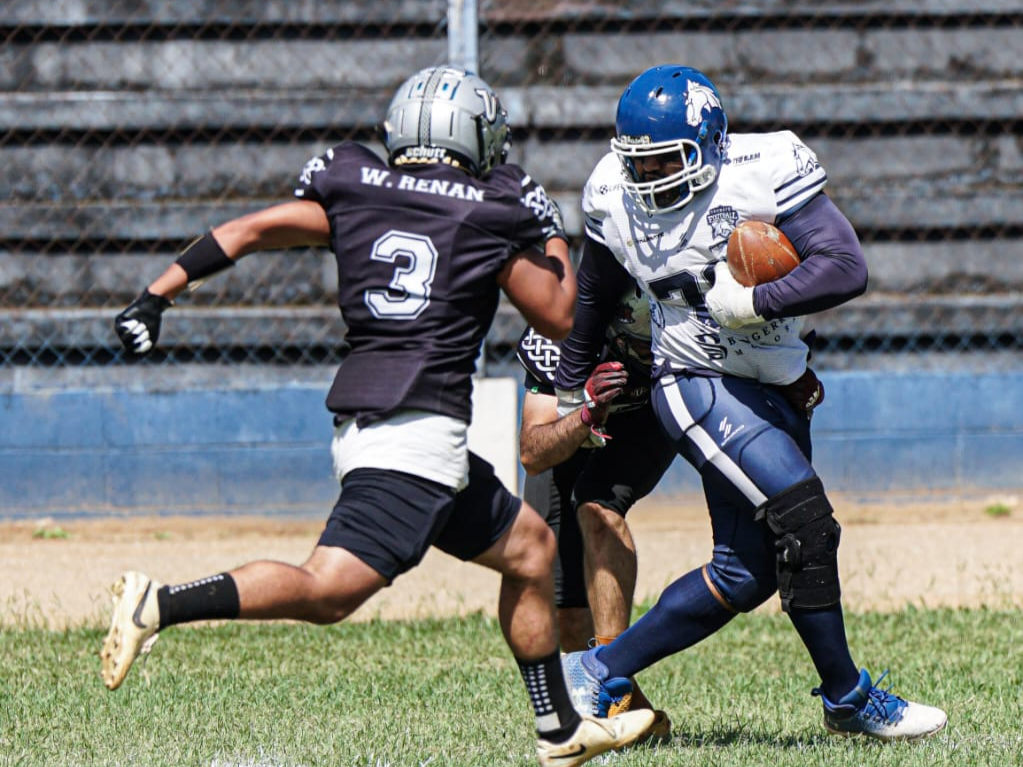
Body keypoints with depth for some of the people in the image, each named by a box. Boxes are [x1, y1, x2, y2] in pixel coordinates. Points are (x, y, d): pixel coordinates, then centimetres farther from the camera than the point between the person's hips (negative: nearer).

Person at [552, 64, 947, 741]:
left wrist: (752, 303, -27)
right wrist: (570, 388, 23)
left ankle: (599, 672, 19)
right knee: (804, 522, -19)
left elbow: (847, 269, -22)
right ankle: (849, 698, -4)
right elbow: (596, 298, 13)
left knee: (746, 575, 6)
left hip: (777, 392, 3)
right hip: (700, 386, -2)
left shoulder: (765, 174, -15)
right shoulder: (616, 200, -6)